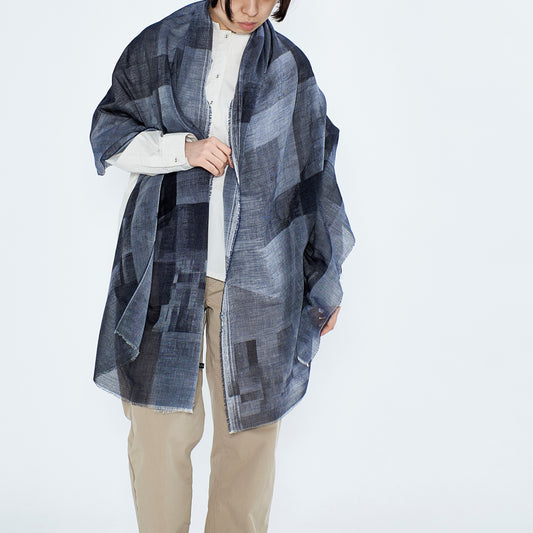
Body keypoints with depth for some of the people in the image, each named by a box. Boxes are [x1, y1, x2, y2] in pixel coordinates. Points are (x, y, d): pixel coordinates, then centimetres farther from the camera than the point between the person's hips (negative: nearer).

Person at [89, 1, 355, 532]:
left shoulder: (289, 67, 9)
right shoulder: (159, 46, 7)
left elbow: (312, 175, 11)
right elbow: (108, 134, 8)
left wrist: (324, 277, 11)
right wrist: (184, 148, -10)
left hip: (256, 272, 1)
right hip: (166, 266, 0)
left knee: (251, 424, 4)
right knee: (160, 425, 0)